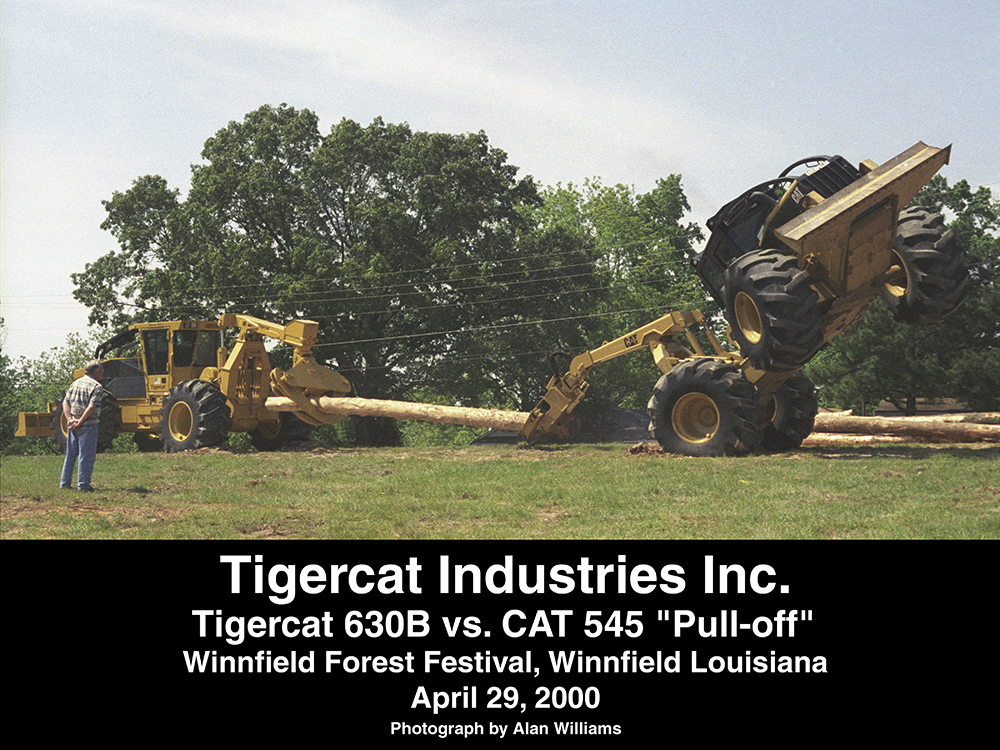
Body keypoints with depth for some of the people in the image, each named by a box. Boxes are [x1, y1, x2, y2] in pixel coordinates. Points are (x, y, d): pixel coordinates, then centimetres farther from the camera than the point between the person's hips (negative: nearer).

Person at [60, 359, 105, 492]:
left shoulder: (76, 383, 13)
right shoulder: (97, 387, -9)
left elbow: (65, 402, 6)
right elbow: (91, 408, -19)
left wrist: (69, 418, -3)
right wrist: (80, 422, -15)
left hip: (73, 425, 7)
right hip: (88, 425, -7)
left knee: (70, 455, 15)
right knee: (86, 456, -1)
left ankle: (65, 483, 18)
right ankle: (83, 485, -1)